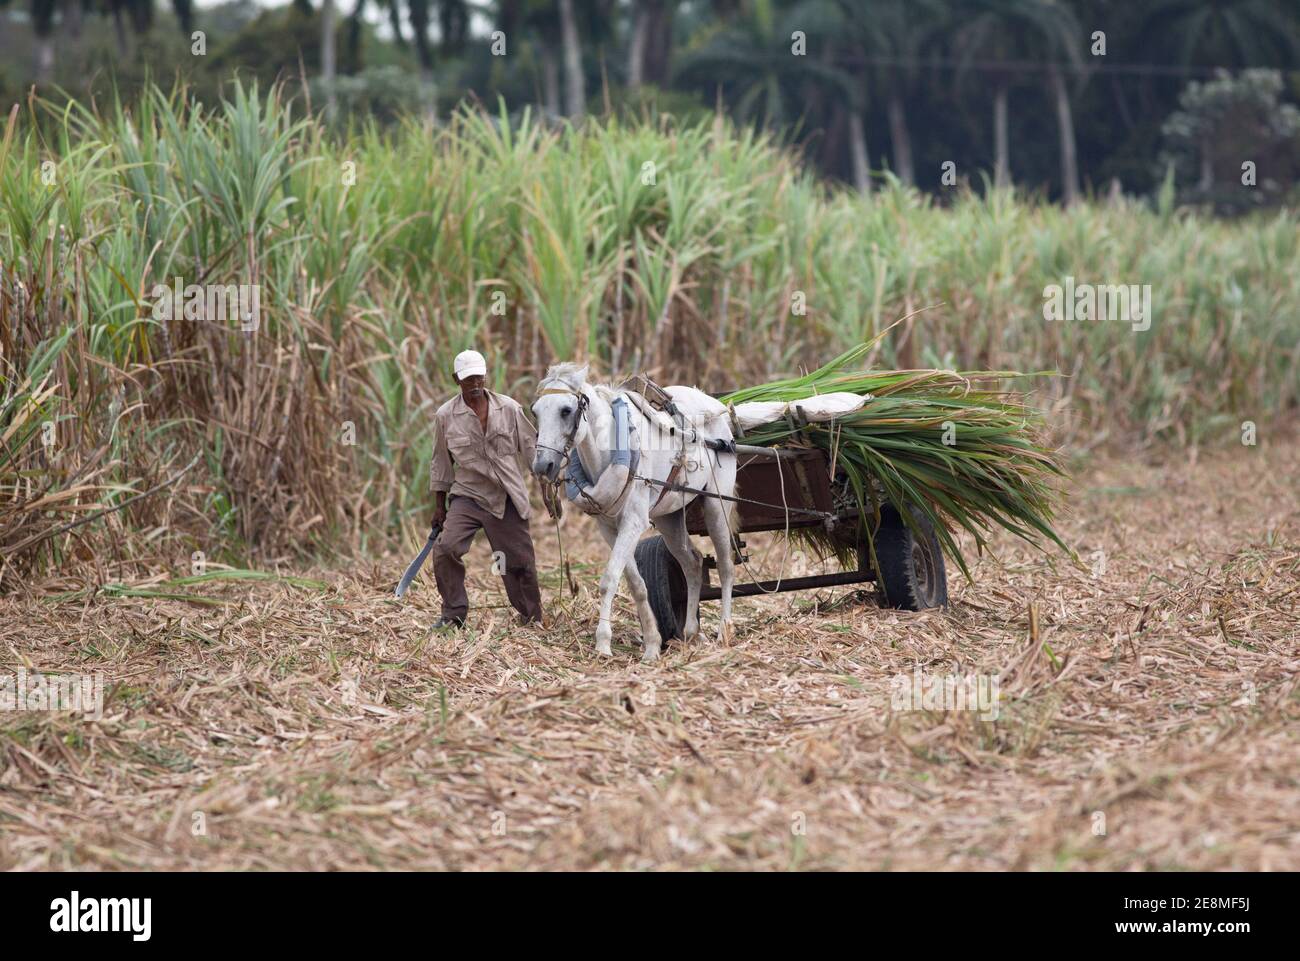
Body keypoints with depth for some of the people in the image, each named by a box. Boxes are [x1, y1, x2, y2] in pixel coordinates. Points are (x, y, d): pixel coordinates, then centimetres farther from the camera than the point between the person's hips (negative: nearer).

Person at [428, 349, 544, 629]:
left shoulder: (509, 408, -2)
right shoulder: (445, 416, -2)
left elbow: (531, 448, 7)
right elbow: (441, 462, 9)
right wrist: (439, 506, 12)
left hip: (507, 499, 0)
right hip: (467, 495, 0)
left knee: (520, 561, 3)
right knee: (445, 549, -19)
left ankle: (533, 618, 22)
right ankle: (454, 615, -4)